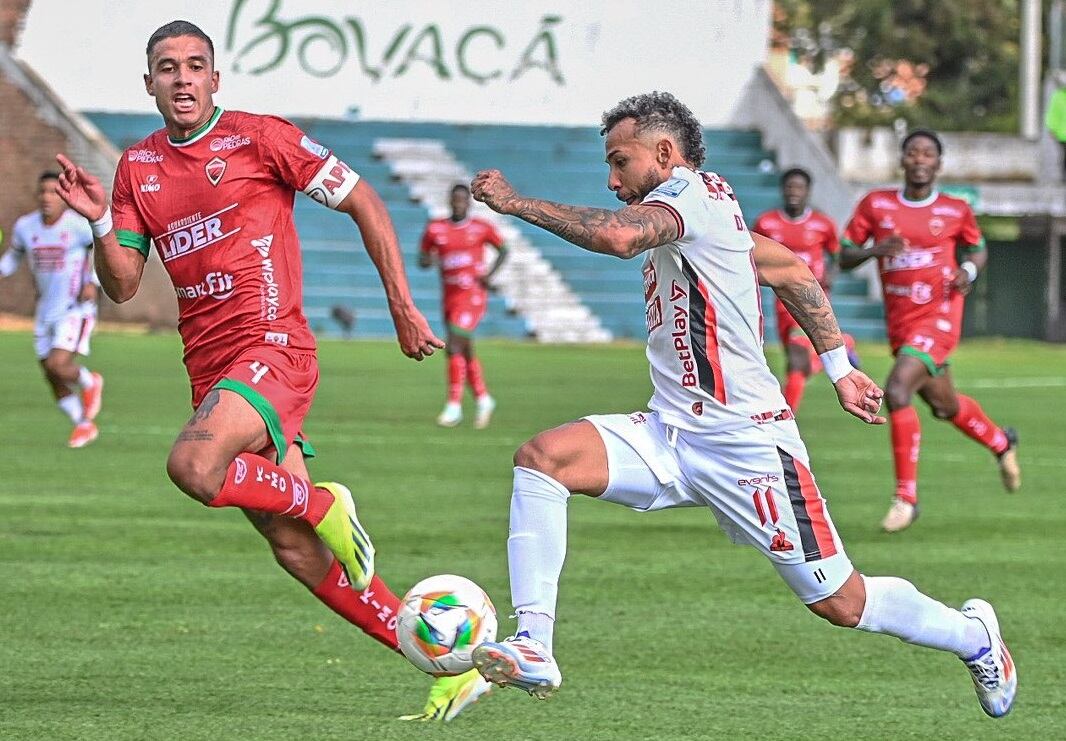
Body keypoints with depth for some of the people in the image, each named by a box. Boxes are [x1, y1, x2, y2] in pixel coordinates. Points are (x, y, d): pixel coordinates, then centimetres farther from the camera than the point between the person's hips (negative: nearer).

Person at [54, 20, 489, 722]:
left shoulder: (260, 137, -3)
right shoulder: (137, 166, 13)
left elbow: (365, 204, 1)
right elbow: (122, 284, 11)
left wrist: (403, 308, -1)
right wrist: (99, 220, -7)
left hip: (271, 345, -7)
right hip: (210, 366, 7)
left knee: (193, 465, -33)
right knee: (296, 552, 3)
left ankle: (323, 504, -4)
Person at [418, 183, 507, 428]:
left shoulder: (481, 228, -2)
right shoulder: (435, 229, 6)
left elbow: (503, 250, 11)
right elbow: (422, 259, 11)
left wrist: (489, 274, -5)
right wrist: (428, 260, -13)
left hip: (473, 296, -5)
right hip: (450, 297, 5)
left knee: (454, 348, -16)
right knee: (466, 352, 13)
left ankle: (454, 406, -13)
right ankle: (483, 400, 31)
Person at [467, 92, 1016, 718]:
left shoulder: (692, 192, -14)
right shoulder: (706, 213, 15)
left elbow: (619, 236, -35)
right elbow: (792, 271, 27)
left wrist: (517, 203, -24)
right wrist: (839, 367, 30)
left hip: (744, 442, -9)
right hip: (670, 433, 9)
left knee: (841, 604, 1)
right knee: (542, 457, -16)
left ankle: (973, 636, 29)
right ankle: (534, 648, -21)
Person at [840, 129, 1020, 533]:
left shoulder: (955, 211, -2)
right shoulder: (876, 205, 2)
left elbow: (977, 249, 16)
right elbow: (845, 258, 4)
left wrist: (969, 270, -6)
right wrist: (875, 250, -16)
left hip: (938, 317, -5)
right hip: (899, 322, 5)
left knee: (897, 391, -24)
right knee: (945, 406, 19)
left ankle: (906, 497, -15)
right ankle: (1001, 442, 51)